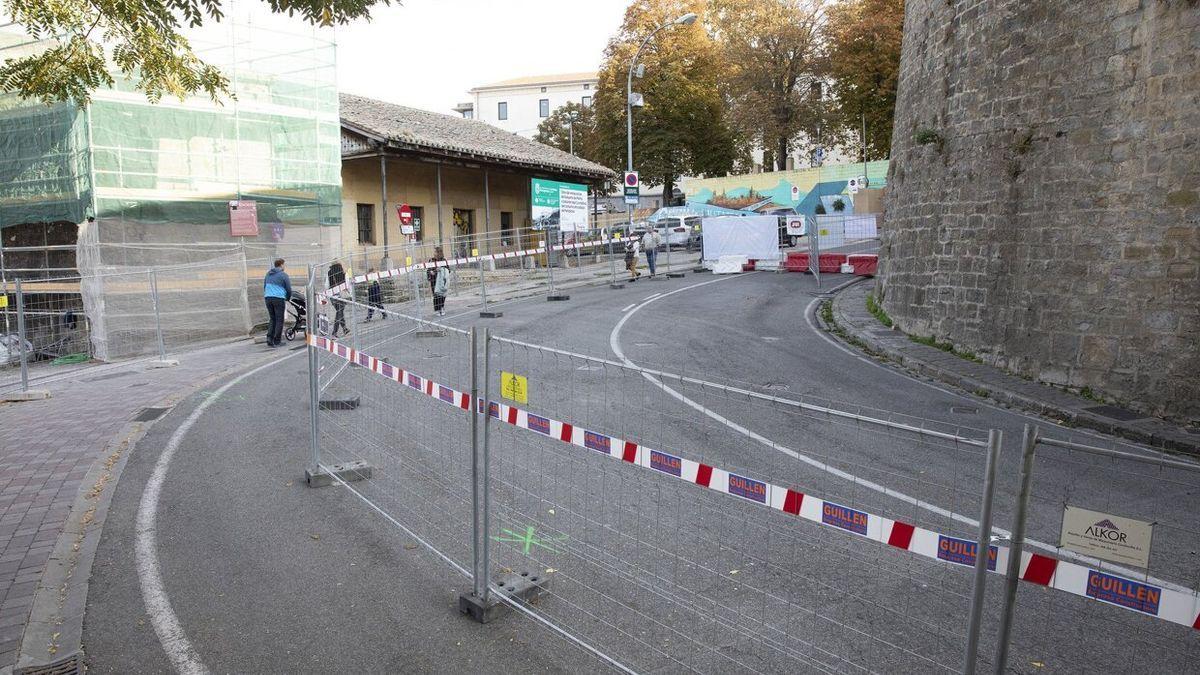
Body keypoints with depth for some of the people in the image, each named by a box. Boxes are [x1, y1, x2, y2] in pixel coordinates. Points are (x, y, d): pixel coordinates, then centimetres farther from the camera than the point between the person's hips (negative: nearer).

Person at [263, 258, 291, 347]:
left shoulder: (268, 274, 16)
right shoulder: (283, 275, -3)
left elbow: (264, 286, 23)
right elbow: (289, 289, -1)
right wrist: (288, 298, 16)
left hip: (268, 297, 6)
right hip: (278, 298, -6)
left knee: (272, 319, 14)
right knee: (279, 320, 1)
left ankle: (269, 338, 2)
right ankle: (277, 341, 1)